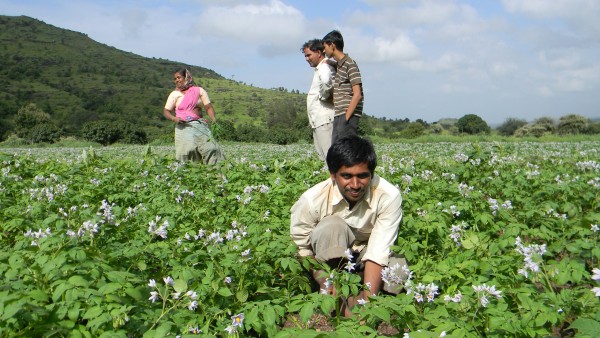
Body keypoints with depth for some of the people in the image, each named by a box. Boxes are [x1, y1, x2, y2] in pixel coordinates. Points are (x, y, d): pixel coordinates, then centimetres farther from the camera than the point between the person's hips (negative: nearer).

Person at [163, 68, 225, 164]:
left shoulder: (199, 90, 11)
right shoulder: (174, 94, 10)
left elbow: (208, 107, 7)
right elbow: (166, 111, 9)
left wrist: (213, 118, -13)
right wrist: (174, 118, -13)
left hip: (200, 124, 1)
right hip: (184, 126, -1)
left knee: (210, 148, -12)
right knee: (187, 149, -16)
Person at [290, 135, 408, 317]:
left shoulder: (389, 197, -28)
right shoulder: (312, 200, -27)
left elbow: (378, 251, -31)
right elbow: (301, 248, -16)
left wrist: (367, 296, -41)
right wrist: (323, 280, -30)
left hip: (366, 251, 1)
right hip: (329, 256, 0)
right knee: (332, 226, -35)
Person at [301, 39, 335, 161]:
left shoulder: (325, 67, -12)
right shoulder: (319, 68, 20)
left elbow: (326, 81, -34)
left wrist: (324, 96, -17)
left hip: (324, 119, -11)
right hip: (318, 120, 11)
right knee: (322, 157, 11)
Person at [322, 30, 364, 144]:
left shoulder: (350, 64, -9)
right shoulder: (338, 65, 18)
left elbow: (357, 94, -16)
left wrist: (346, 118, -18)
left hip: (348, 116, -9)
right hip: (338, 116, 9)